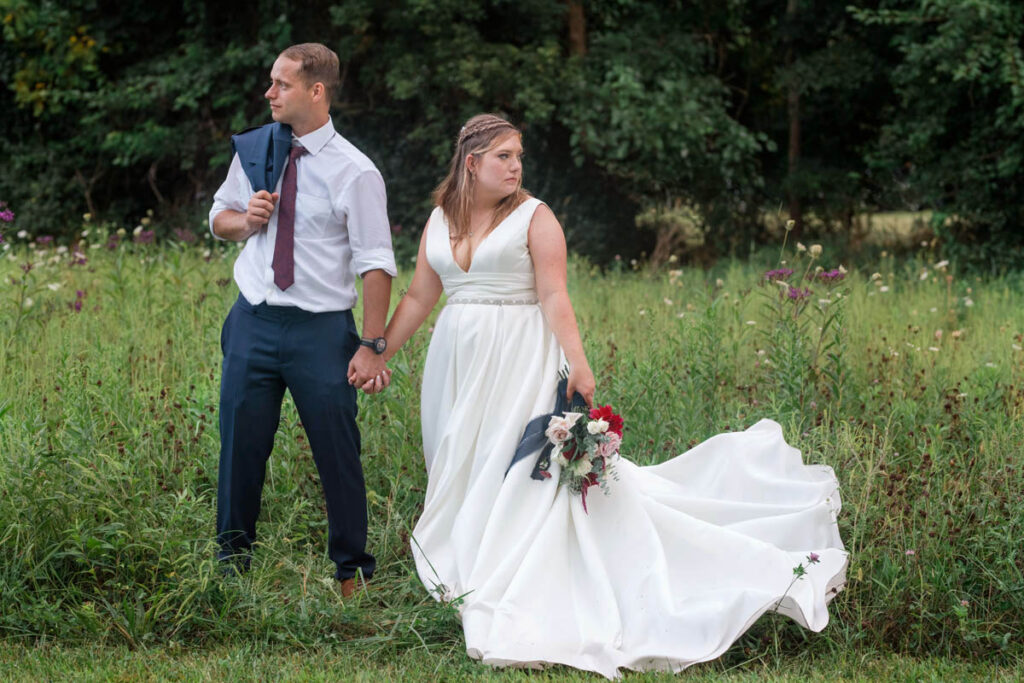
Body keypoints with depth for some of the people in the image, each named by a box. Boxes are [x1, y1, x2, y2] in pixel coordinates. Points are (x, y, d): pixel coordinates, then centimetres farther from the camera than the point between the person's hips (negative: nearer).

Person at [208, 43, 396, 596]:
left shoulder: (354, 172, -7)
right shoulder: (253, 150, 6)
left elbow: (375, 264, -8)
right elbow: (219, 216, 21)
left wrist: (373, 345, -13)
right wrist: (246, 221, -4)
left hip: (321, 328, -3)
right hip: (253, 322, 3)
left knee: (338, 451, 2)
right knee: (241, 443, 7)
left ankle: (352, 571, 16)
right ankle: (232, 560, 22)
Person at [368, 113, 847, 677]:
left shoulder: (533, 217, -2)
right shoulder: (440, 221, 10)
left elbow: (555, 297, -9)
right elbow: (418, 298, 15)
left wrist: (578, 364, -18)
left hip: (520, 363, -5)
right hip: (457, 366, 5)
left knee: (525, 471, -9)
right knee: (464, 474, 7)